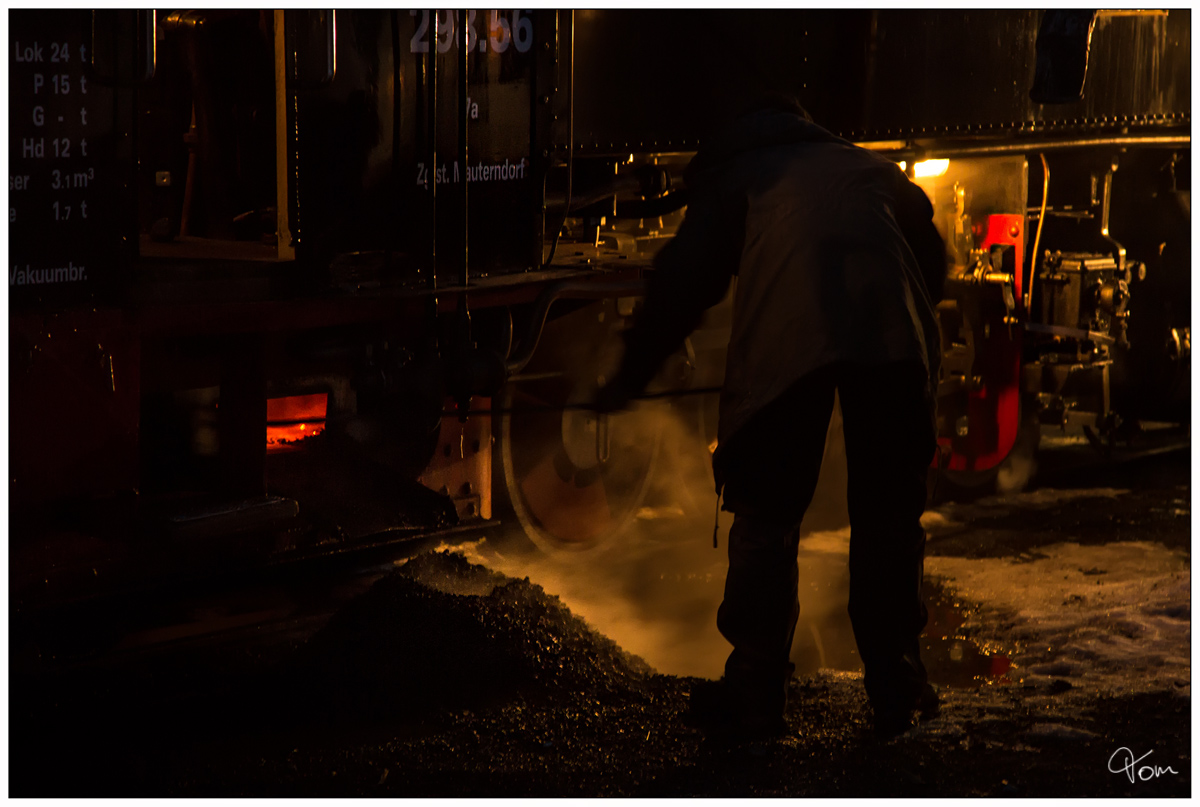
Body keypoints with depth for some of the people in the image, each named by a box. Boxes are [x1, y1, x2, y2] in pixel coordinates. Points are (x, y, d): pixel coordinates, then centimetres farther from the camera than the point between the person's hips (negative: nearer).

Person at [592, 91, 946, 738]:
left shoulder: (734, 175, 29)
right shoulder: (870, 168, 37)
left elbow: (682, 280, 20)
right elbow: (932, 261, 37)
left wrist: (631, 375, 28)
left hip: (786, 339, -2)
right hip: (895, 340, 2)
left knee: (766, 516, 8)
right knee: (889, 514, 14)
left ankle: (755, 692, 10)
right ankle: (895, 687, 18)